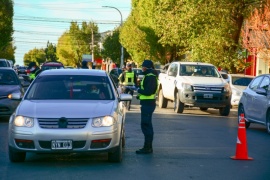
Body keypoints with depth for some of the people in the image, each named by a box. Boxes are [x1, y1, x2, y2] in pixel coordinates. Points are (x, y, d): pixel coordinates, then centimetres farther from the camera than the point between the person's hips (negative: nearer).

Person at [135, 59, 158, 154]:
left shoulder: (150, 77, -17)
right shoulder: (148, 76, 17)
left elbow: (148, 91, -25)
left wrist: (139, 90, -9)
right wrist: (140, 92, 7)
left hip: (148, 104, -11)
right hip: (147, 103, 11)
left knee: (146, 125, -9)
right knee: (146, 125, 15)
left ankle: (147, 147, -6)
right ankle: (148, 146, 23)